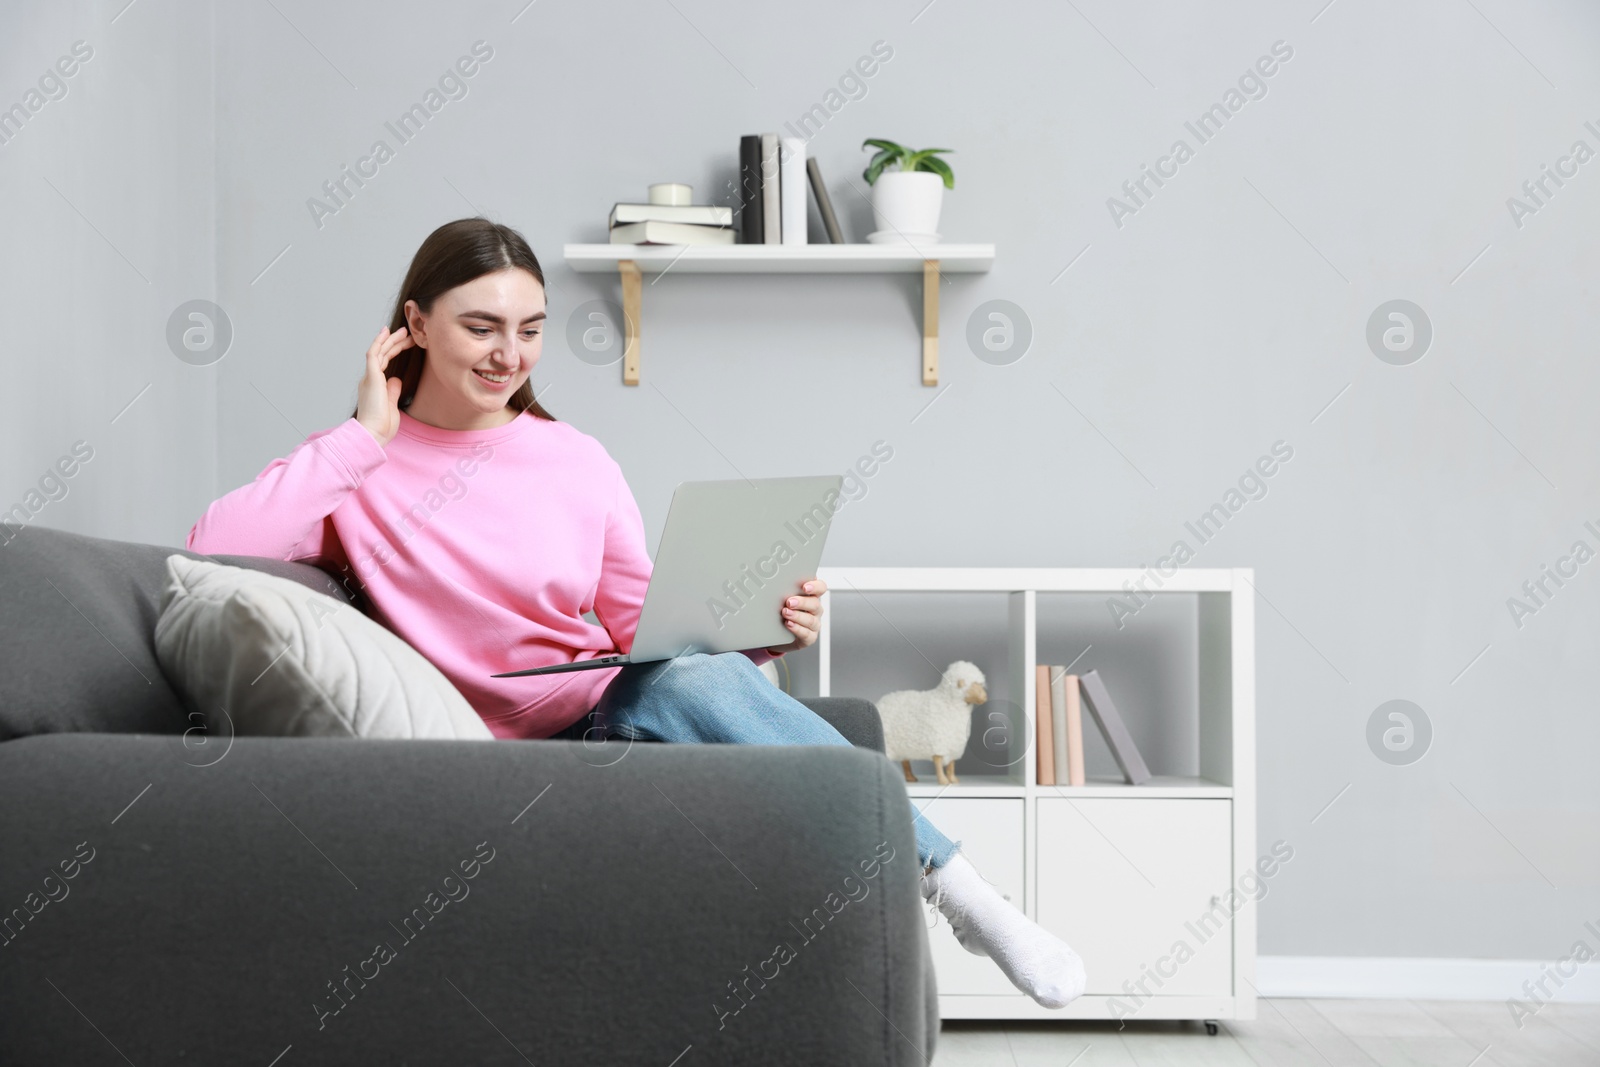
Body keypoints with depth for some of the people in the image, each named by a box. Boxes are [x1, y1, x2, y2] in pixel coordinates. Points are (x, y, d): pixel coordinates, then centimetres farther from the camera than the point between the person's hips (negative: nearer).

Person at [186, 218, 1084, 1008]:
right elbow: (212, 553, -15)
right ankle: (948, 873, -28)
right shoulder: (359, 470, 2)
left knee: (698, 679, -34)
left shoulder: (578, 464, 9)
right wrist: (367, 436, -10)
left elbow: (648, 628, 9)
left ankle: (954, 886, -31)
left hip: (618, 714, 3)